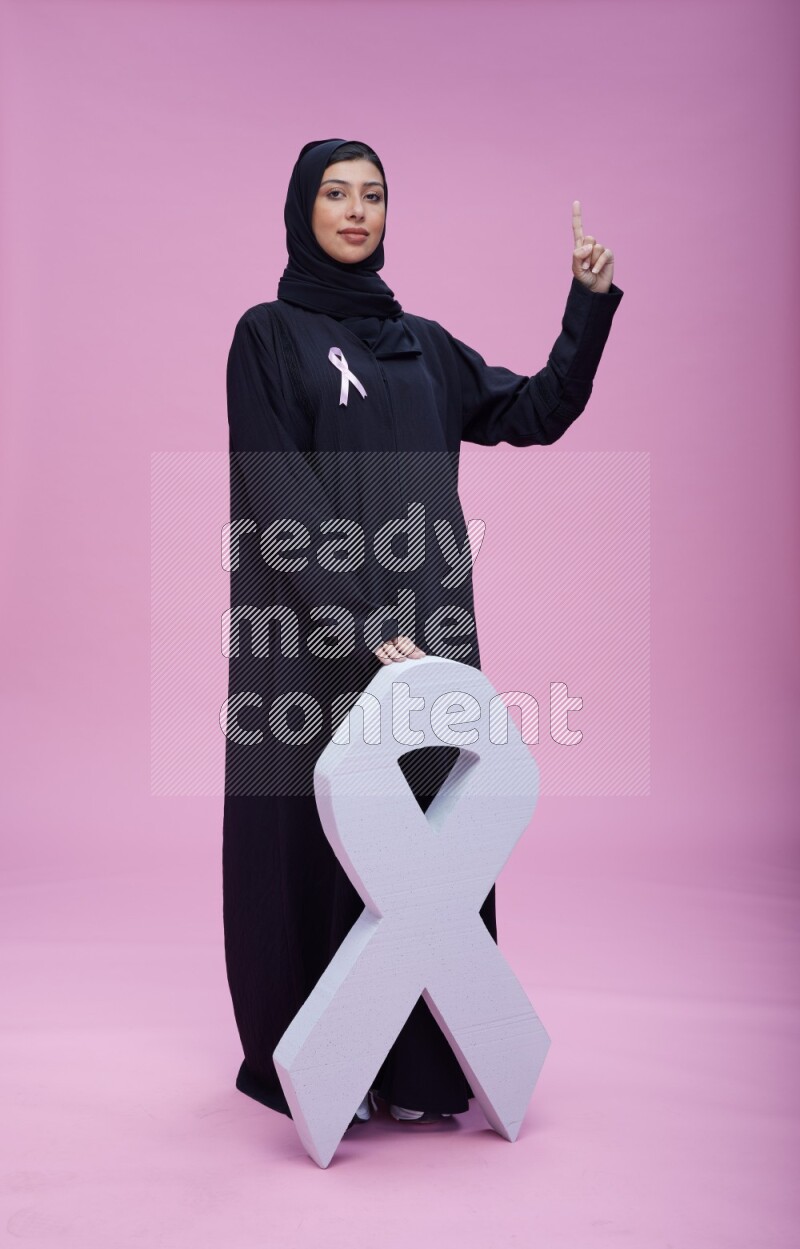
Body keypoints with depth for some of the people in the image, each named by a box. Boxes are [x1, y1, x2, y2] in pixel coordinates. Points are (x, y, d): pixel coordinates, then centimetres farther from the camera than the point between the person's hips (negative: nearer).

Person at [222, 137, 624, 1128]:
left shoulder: (424, 343, 18)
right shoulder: (269, 334, 1)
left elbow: (537, 414, 18)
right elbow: (280, 498, -10)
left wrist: (590, 301, 6)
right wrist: (362, 623, -20)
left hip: (427, 622, 5)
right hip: (317, 631, -5)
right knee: (317, 835, 0)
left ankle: (416, 1065, 14)